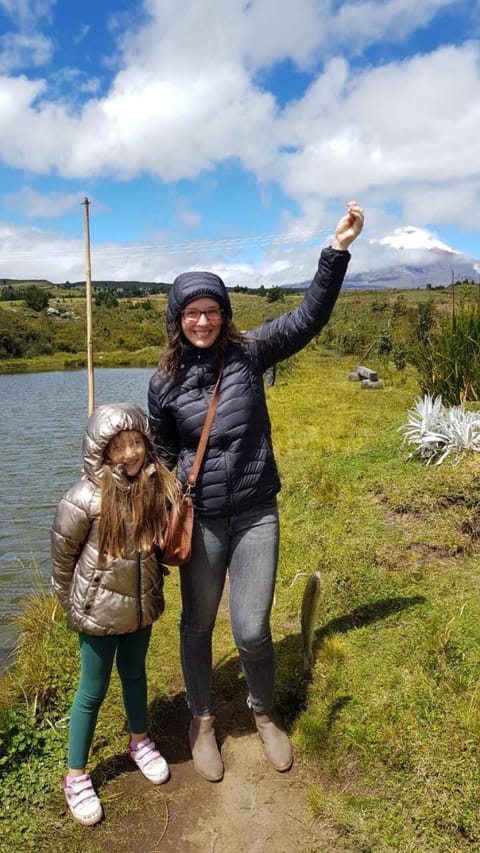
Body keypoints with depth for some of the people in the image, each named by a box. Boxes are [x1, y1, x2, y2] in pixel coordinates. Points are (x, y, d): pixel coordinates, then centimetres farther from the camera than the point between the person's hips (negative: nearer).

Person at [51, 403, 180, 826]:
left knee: (135, 672, 25)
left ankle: (140, 740, 49)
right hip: (99, 609, -4)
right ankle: (76, 776, 34)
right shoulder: (85, 498, -24)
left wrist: (149, 587, 7)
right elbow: (62, 554, -10)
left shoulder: (159, 486, -12)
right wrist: (73, 604, 2)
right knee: (93, 690, 12)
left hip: (143, 604, 4)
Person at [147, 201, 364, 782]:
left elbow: (308, 318, -7)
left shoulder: (248, 352, -3)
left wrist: (338, 248, -14)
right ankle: (201, 721, 42)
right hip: (200, 520, 1)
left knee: (252, 630, 3)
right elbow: (163, 454, 8)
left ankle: (265, 713, 35)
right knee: (197, 624, 15)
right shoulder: (165, 380, -2)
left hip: (257, 515, 0)